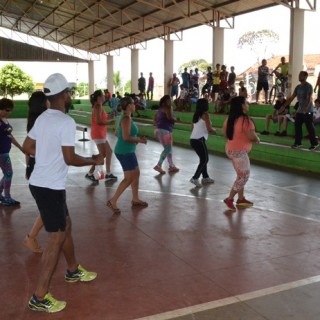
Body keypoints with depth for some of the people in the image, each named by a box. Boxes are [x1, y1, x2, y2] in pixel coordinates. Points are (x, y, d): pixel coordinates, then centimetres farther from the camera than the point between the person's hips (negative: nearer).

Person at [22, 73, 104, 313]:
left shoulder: (42, 118, 9)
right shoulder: (66, 122, -18)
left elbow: (27, 147, 16)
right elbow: (70, 159, -20)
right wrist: (94, 161, -4)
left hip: (39, 183, 9)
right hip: (51, 187, -9)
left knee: (66, 226, 23)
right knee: (57, 238, -2)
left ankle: (73, 271, 40)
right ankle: (40, 297, 3)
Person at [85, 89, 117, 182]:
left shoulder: (99, 107, 16)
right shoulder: (98, 106, -14)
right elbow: (98, 121, -23)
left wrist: (109, 118, 8)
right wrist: (110, 121, -14)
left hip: (101, 134, 10)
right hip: (98, 134, -10)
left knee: (109, 152, 14)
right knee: (102, 155, -7)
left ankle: (108, 174, 19)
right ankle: (90, 174, -1)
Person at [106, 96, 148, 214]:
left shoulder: (124, 117, 11)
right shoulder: (127, 119, -20)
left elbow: (118, 133, 18)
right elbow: (126, 137, -26)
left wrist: (137, 139, 14)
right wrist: (140, 140, -13)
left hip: (126, 151, 10)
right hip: (125, 152, -10)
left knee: (136, 174, 17)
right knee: (129, 178, -5)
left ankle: (135, 200, 27)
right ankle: (112, 201, -1)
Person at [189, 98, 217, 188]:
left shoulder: (196, 115, 14)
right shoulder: (205, 115, -8)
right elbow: (209, 129, -13)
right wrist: (214, 130, 9)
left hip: (193, 139, 8)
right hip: (199, 140, -8)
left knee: (204, 158, 19)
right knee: (204, 159, -1)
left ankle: (205, 177, 27)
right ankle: (195, 178, -8)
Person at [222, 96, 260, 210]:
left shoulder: (230, 118, 4)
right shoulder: (246, 120, -21)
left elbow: (224, 132, 12)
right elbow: (251, 136, -24)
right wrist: (257, 139, -3)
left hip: (231, 149, 9)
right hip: (239, 151, -9)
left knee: (242, 175, 20)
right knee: (243, 176, 4)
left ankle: (241, 199, 28)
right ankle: (229, 199, 8)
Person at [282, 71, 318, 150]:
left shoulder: (309, 86, -11)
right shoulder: (298, 87, 11)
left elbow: (309, 98, -22)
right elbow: (292, 97, 14)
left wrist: (306, 109, -37)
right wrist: (284, 106, 9)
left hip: (308, 111, -7)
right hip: (299, 110, 7)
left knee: (310, 127, -3)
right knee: (297, 126, 6)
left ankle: (314, 143, 8)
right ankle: (297, 143, 14)